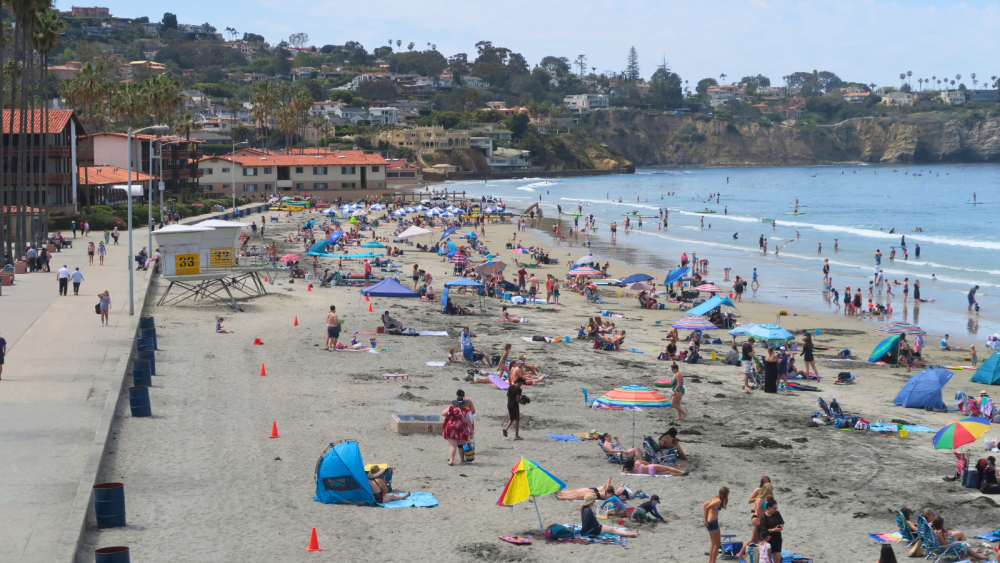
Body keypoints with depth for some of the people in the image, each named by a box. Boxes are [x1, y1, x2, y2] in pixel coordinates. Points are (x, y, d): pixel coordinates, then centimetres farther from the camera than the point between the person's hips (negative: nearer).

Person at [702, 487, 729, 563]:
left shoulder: (715, 498, 10)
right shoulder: (718, 501, -18)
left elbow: (704, 505, 18)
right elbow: (707, 508, -30)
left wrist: (704, 517, 12)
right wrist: (706, 520, -22)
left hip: (710, 522, 10)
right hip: (712, 522, -10)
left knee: (714, 543, 19)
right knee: (717, 544, -1)